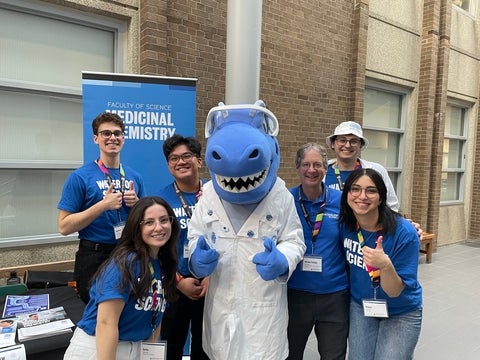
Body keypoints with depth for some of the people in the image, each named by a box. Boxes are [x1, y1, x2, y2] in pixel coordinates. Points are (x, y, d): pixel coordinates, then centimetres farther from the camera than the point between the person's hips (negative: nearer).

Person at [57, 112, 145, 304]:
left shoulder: (135, 177, 4)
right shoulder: (80, 177, -9)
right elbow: (64, 226, -12)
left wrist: (136, 204, -8)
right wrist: (103, 204, -21)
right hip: (94, 258, -4)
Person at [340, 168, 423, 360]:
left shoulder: (404, 232, -26)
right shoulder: (345, 225, -15)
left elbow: (395, 291, -24)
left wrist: (386, 265, -41)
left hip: (401, 314, -3)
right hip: (360, 307, 3)